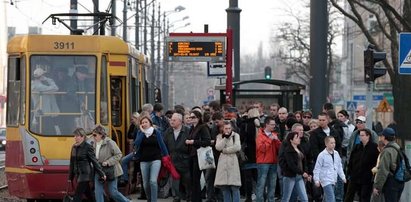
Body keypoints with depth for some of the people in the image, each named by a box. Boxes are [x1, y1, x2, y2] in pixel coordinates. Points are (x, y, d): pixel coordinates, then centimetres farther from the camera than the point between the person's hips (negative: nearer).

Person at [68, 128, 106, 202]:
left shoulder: (87, 147, -11)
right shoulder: (74, 147, 9)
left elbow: (95, 162, -9)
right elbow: (72, 163, 14)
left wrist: (102, 174, -7)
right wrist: (70, 177, 14)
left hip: (85, 174, -7)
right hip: (78, 174, 7)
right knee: (89, 195, 16)